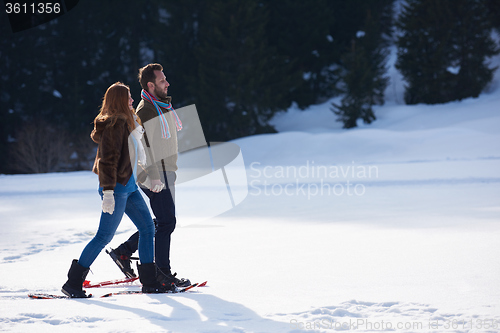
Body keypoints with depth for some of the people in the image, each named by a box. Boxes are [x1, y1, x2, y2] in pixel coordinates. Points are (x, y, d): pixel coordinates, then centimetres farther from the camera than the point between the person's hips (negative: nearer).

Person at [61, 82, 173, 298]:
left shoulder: (127, 122, 16)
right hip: (117, 187, -10)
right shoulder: (115, 125, -15)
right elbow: (108, 160, -20)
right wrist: (108, 192, -24)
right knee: (105, 236, -8)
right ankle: (72, 283, -2)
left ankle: (149, 281, 12)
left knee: (147, 227, 7)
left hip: (129, 185, 10)